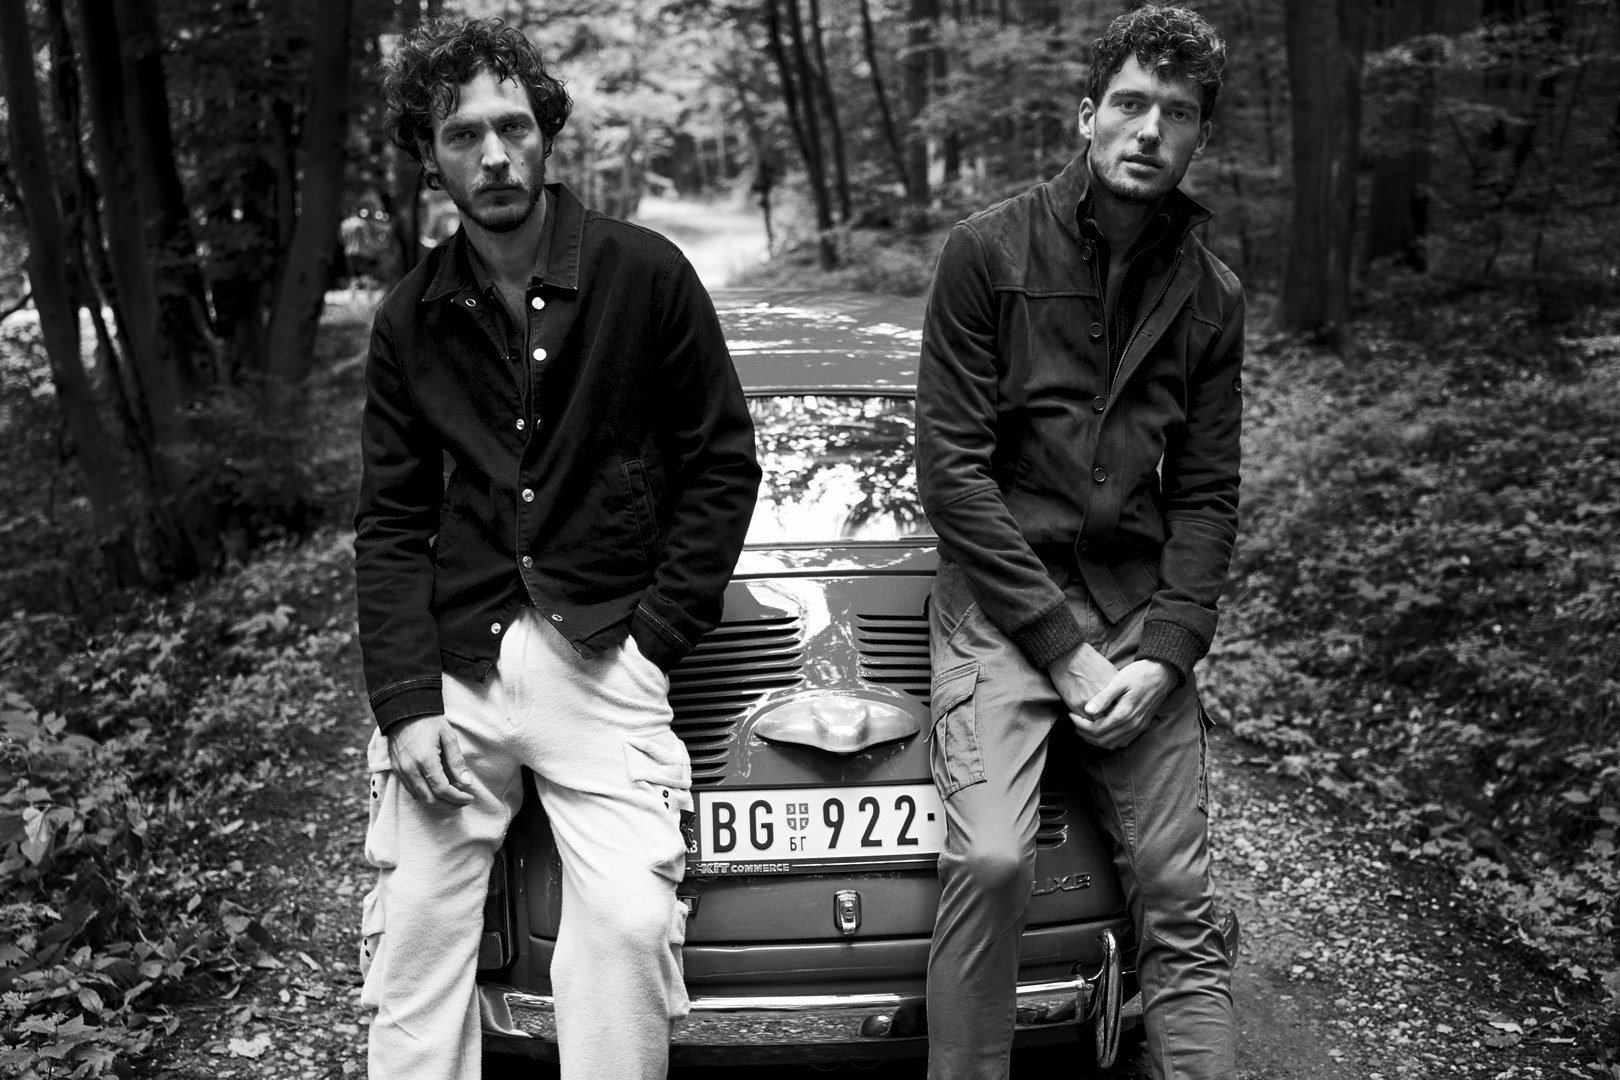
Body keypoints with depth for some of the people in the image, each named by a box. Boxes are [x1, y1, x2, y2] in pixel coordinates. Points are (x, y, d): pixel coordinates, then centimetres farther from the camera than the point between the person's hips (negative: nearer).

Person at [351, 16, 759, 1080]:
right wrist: (407, 699, -4)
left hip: (602, 657, -3)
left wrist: (655, 635, -5)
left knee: (628, 922, -14)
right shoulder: (412, 318, 8)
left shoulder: (644, 274, -2)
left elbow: (724, 464, 1)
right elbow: (391, 523, 8)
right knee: (416, 928, 3)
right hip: (453, 660, 3)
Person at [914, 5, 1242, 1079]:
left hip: (1143, 612, 4)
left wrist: (1168, 651, -7)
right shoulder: (991, 249, -4)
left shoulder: (1210, 296, 8)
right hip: (1003, 601, -3)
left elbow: (1207, 495, 9)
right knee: (990, 861, -20)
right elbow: (951, 465, -8)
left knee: (1181, 903, 2)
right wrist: (1065, 644, -12)